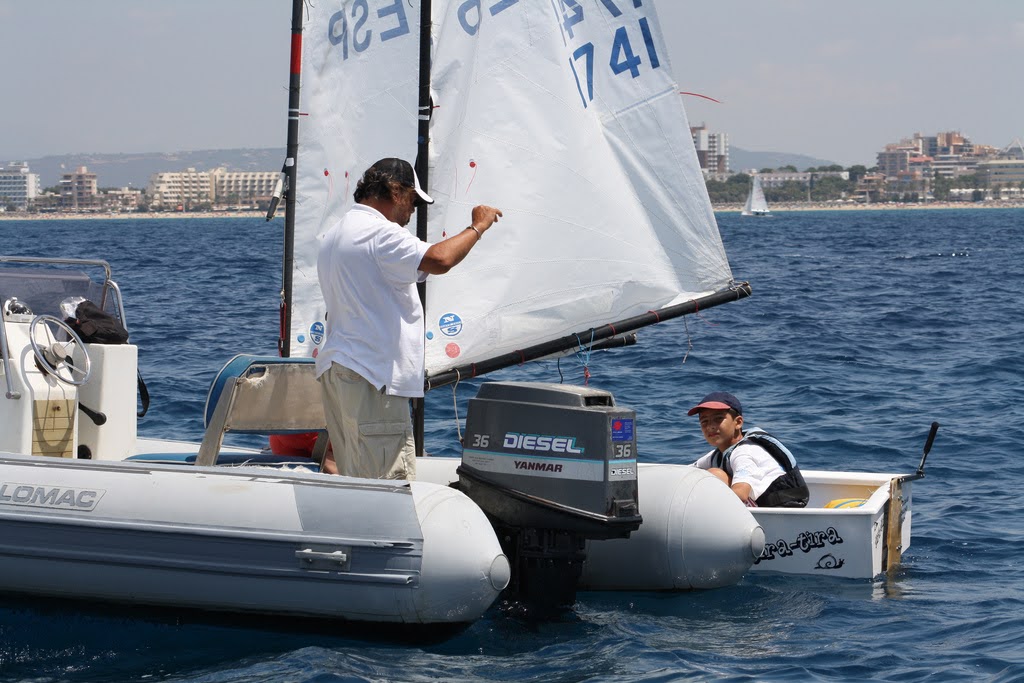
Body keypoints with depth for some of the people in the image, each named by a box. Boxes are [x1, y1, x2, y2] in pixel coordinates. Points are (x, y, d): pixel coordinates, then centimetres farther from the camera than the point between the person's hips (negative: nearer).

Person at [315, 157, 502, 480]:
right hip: (371, 375, -10)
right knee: (393, 491, -12)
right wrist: (477, 227, -12)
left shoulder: (336, 234, 21)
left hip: (336, 369, 10)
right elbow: (439, 260, -27)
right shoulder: (379, 232, -12)